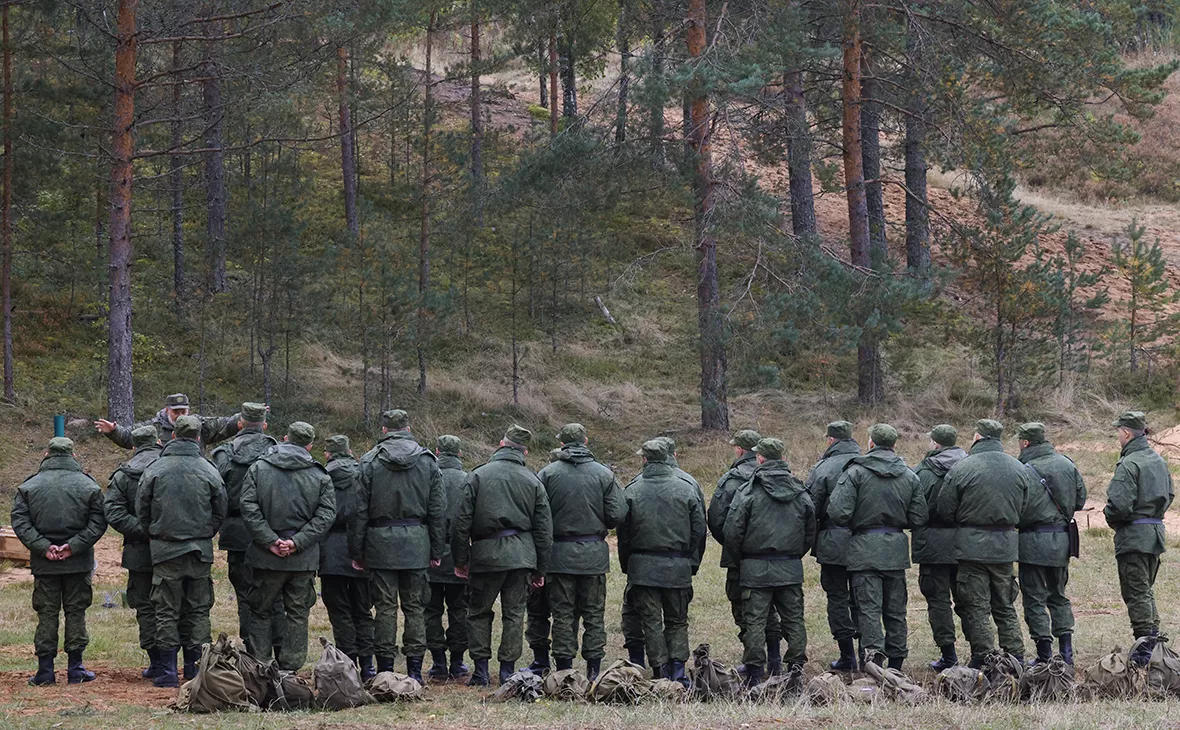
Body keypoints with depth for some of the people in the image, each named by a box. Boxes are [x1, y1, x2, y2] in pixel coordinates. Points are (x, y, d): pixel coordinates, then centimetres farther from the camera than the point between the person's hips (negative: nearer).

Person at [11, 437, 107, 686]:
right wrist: (74, 546, -11)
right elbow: (98, 523, -7)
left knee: (46, 614, 5)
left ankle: (45, 670, 4)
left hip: (44, 564, 0)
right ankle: (76, 669, 7)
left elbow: (20, 522, -7)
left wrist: (43, 547, -11)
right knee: (76, 612, 7)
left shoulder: (29, 487, 1)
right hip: (78, 563, 0)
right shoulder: (88, 486, 0)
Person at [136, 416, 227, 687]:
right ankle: (196, 667, 10)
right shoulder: (210, 471, -1)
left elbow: (141, 511, 0)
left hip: (165, 551, -1)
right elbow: (220, 514, 5)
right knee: (198, 610, 10)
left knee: (167, 612, 3)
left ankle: (168, 672, -1)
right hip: (201, 551, 1)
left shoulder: (154, 470, -4)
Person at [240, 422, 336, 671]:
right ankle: (289, 668, 9)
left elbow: (249, 509, -9)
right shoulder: (320, 477, 2)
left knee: (261, 612, 10)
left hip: (266, 557, 0)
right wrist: (297, 542, -11)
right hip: (304, 559, 0)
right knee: (297, 615, 9)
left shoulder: (258, 468, 1)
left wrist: (270, 541, -11)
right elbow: (326, 515, -7)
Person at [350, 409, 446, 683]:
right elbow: (438, 510, 6)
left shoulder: (370, 462, -2)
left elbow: (360, 510, -2)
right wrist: (436, 550, 11)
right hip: (416, 541, 2)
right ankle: (414, 668, 5)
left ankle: (385, 668, 1)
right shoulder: (428, 461, 5)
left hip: (381, 540, -1)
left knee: (386, 606, 1)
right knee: (415, 606, 6)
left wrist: (357, 550, 4)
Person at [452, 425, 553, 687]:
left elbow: (462, 521, -3)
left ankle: (481, 670, 5)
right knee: (514, 613, 8)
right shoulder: (533, 481, 5)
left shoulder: (478, 476, -1)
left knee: (479, 613, 10)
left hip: (486, 554, -2)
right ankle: (508, 670, 6)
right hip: (521, 555, 2)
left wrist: (461, 560, 5)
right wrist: (540, 569, 13)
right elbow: (544, 529, 7)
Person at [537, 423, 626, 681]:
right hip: (594, 553, 1)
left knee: (563, 613, 5)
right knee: (594, 613, 8)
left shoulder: (548, 474, -4)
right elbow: (617, 514, -4)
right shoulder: (604, 474, -1)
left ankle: (564, 668, 3)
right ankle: (593, 668, 7)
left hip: (560, 553, -1)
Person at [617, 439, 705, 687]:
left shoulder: (632, 490, -2)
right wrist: (692, 563, 9)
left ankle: (660, 673, 0)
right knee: (677, 621, 11)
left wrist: (626, 565, 10)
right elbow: (699, 529, 2)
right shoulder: (687, 489, 1)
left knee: (651, 622, 4)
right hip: (678, 568, 1)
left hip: (643, 566, -1)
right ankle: (678, 673, 0)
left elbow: (623, 533, 1)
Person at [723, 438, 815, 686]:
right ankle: (796, 668, 9)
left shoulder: (748, 492, -8)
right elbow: (811, 532, 13)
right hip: (791, 569, 4)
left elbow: (732, 531, -9)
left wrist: (738, 559, 6)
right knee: (794, 619, 10)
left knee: (755, 621, -1)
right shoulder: (800, 492, 7)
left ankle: (754, 673, -3)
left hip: (756, 569, -4)